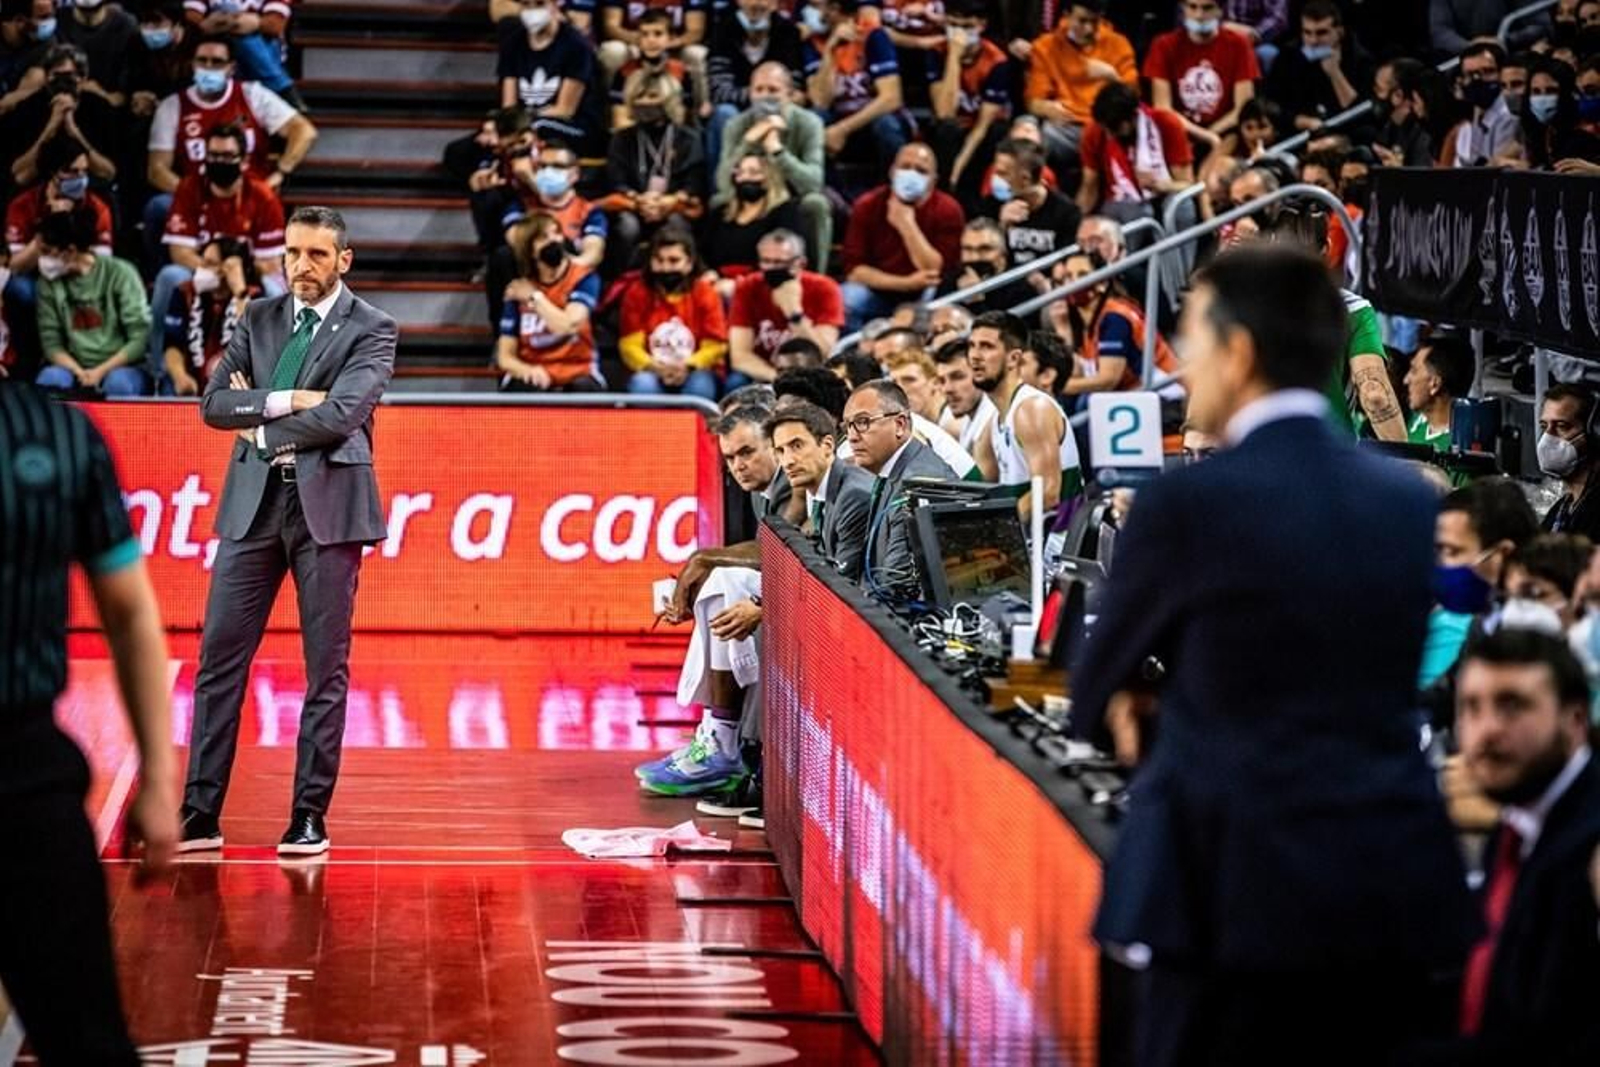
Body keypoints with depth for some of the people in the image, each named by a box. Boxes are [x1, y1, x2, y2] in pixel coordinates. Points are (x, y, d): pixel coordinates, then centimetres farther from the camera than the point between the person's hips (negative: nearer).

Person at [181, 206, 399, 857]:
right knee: (219, 657, 1)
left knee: (326, 667, 1)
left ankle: (309, 817, 8)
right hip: (253, 502, 4)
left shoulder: (371, 329, -1)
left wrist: (262, 428, -5)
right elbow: (213, 404, 3)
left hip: (328, 503, -4)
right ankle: (200, 815, 4)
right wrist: (283, 401, -10)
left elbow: (341, 413, -15)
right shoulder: (259, 319, 13)